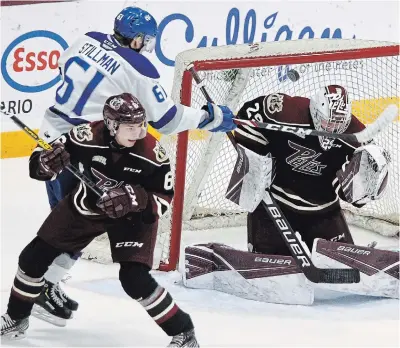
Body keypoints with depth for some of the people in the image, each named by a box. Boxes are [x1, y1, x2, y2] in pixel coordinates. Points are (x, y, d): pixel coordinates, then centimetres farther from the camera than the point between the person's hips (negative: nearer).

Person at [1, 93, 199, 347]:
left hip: (131, 215, -3)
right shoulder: (86, 137, -26)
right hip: (85, 205, 3)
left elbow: (163, 199, -17)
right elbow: (38, 166, -16)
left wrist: (136, 198, -36)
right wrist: (47, 162, -40)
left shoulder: (152, 153, -27)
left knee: (135, 279, -20)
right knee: (34, 257, 4)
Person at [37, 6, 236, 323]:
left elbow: (65, 67, 21)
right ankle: (42, 289, 6)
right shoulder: (138, 70, -15)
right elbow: (167, 119, -9)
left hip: (52, 134, 8)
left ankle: (45, 284, 25)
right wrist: (210, 117, 4)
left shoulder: (89, 39, 3)